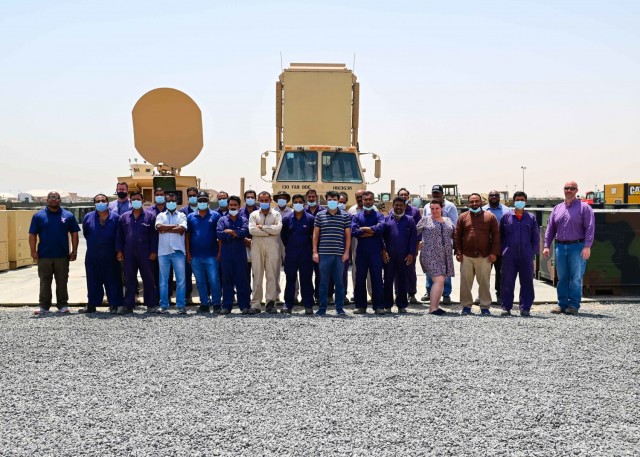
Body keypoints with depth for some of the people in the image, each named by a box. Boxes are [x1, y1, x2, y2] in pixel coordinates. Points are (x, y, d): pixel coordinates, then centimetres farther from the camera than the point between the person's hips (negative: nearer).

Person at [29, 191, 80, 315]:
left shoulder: (68, 215, 4)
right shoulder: (39, 216, 3)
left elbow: (74, 234, 5)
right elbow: (32, 235, 3)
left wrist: (74, 251, 0)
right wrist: (33, 251, -5)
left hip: (62, 256, 0)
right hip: (44, 256, 0)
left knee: (62, 282, 6)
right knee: (45, 282, 7)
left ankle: (63, 305, 14)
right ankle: (44, 306, 15)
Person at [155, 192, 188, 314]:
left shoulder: (181, 215, 9)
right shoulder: (161, 216, 13)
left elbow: (182, 229, -8)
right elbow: (159, 227, -7)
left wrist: (166, 229, -6)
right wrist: (175, 226, -6)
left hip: (178, 251, -1)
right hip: (163, 251, 1)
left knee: (181, 280, -1)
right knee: (163, 280, 4)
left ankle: (181, 305, 4)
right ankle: (163, 305, 10)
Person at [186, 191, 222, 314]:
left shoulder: (215, 216, 3)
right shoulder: (191, 217, 10)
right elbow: (187, 235, 10)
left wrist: (220, 251, -4)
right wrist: (188, 252, 3)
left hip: (211, 255, -3)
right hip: (195, 256, 3)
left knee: (214, 281, -3)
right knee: (200, 282, 9)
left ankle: (216, 304, 6)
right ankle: (204, 303, 18)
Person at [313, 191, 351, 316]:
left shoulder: (345, 216, 7)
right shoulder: (320, 215, 7)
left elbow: (348, 235, 7)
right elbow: (315, 234, 8)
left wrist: (346, 252, -1)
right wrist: (315, 252, 2)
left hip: (339, 254, 0)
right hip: (324, 253, 0)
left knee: (339, 282, 5)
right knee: (323, 282, 4)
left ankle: (340, 308, 12)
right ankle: (322, 308, 10)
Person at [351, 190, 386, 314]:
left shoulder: (378, 216, 8)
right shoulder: (357, 217, 11)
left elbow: (381, 228, -14)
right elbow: (353, 231, -8)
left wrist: (364, 229, -7)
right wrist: (373, 231, -8)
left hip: (375, 252, -1)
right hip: (361, 252, 2)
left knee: (377, 278, -1)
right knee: (360, 279, 4)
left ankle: (379, 306, 4)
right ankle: (360, 306, 11)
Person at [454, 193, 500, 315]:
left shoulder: (490, 217, 5)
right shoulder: (463, 217, 8)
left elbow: (496, 236, 3)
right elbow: (457, 236, 7)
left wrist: (494, 253, -4)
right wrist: (458, 253, -1)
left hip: (484, 256, -1)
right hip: (466, 256, 1)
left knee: (484, 282, 3)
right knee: (465, 282, 3)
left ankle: (485, 306, 12)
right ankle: (466, 306, 12)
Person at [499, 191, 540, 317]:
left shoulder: (531, 218, 9)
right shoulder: (506, 217, 8)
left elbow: (536, 237, 10)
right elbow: (500, 236, 10)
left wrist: (533, 252, 1)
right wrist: (503, 251, 3)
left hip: (526, 256, 1)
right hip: (509, 256, -1)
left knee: (527, 282, 3)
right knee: (507, 282, 1)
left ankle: (525, 308, 10)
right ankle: (506, 307, 8)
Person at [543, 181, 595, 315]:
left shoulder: (584, 207, 1)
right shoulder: (557, 208, 15)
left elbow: (590, 228, -7)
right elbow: (550, 228, 14)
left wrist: (587, 246, -17)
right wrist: (546, 246, 5)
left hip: (577, 247, -4)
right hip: (560, 247, 4)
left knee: (576, 278, -1)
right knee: (562, 278, 7)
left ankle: (574, 305, 4)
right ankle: (562, 304, 14)